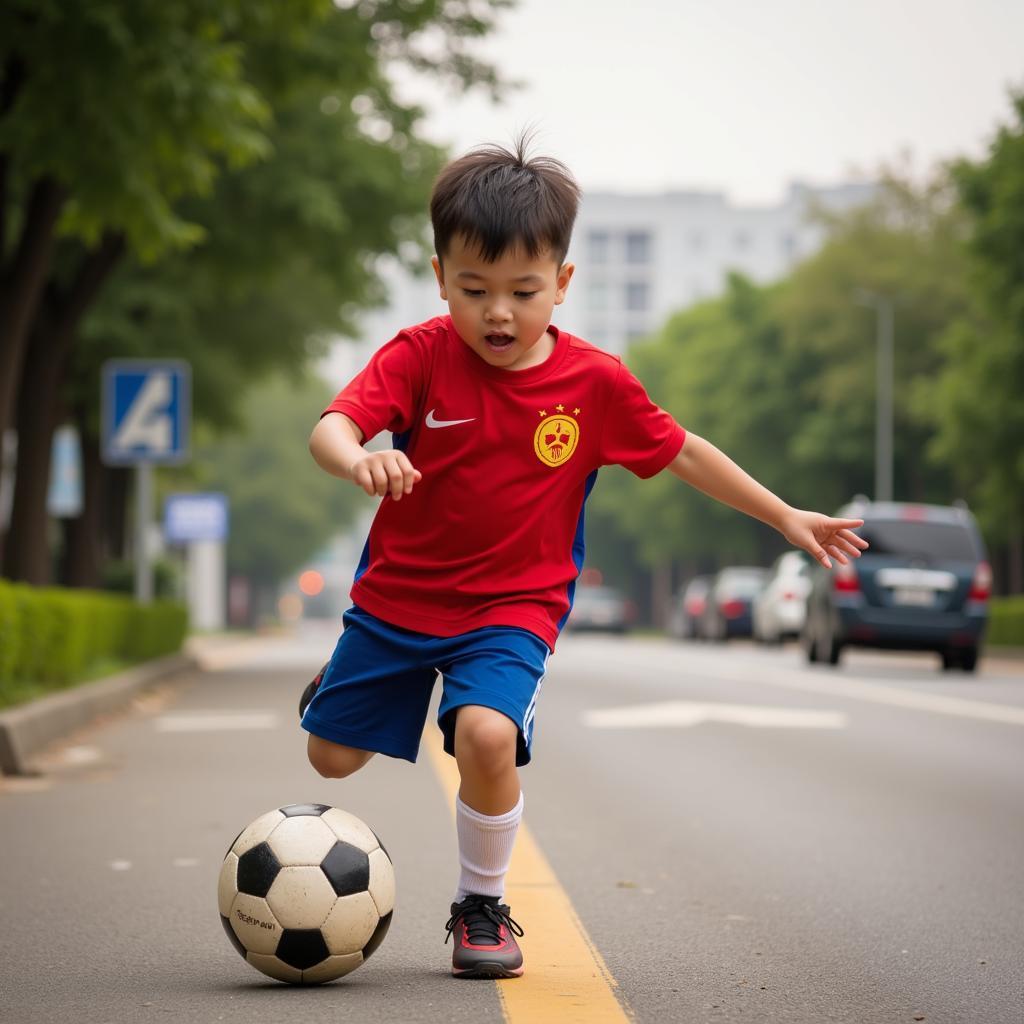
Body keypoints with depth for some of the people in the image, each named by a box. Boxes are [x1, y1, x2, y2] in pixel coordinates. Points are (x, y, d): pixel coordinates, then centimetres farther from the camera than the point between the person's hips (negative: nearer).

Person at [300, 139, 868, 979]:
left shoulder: (595, 382, -8)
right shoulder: (420, 356, -13)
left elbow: (681, 453, 5)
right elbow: (331, 427, -25)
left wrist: (785, 517, 9)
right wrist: (358, 461, -50)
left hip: (513, 606, -1)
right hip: (399, 593, 1)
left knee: (487, 734, -28)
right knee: (332, 755, 12)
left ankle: (482, 908, -4)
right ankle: (344, 680, 51)